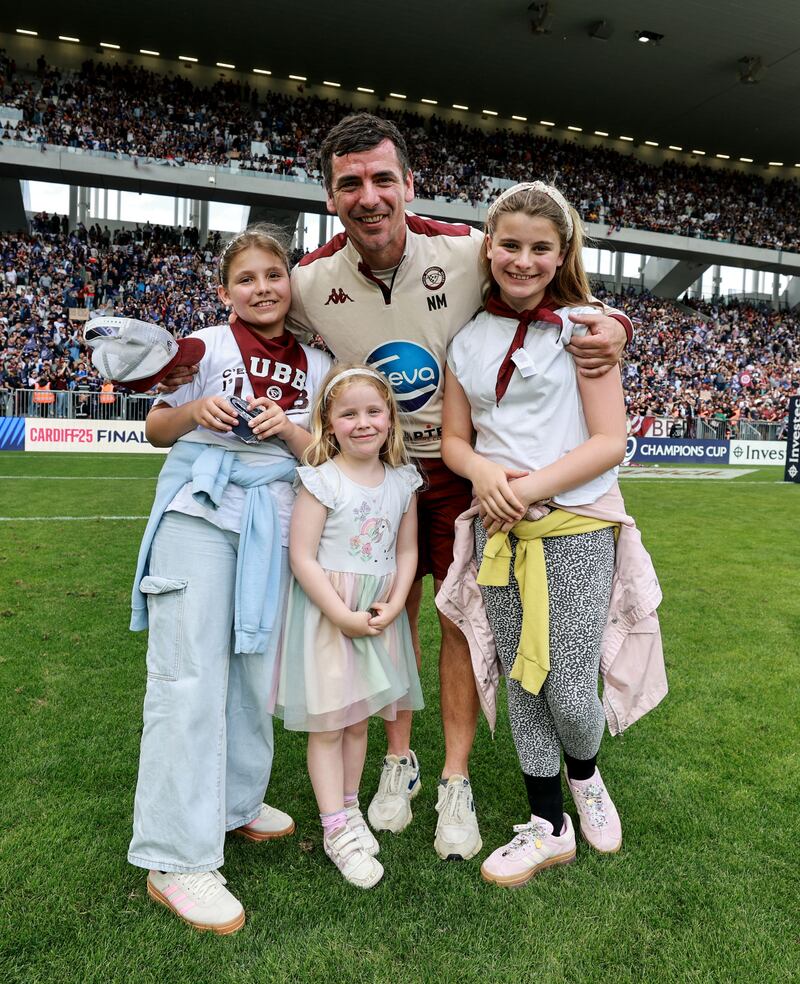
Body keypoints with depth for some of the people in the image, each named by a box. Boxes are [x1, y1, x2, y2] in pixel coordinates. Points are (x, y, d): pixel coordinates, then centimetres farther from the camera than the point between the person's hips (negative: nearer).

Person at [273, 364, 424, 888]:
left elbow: (407, 551, 7)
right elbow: (302, 557, -15)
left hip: (379, 614, 5)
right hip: (326, 614, -4)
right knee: (328, 724, 3)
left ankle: (349, 809, 35)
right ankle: (337, 829, 18)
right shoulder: (321, 481, -13)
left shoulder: (403, 481, 2)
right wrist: (343, 615, -18)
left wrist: (393, 605, -7)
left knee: (358, 721, 16)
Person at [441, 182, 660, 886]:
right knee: (521, 679, 10)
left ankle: (585, 777, 34)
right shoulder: (468, 340, 9)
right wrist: (484, 471, -11)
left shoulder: (582, 326, -3)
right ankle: (548, 825, 29)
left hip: (575, 529, -4)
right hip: (499, 531, 4)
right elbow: (454, 439, 11)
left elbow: (609, 442, -8)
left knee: (569, 690, -2)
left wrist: (530, 487, -17)